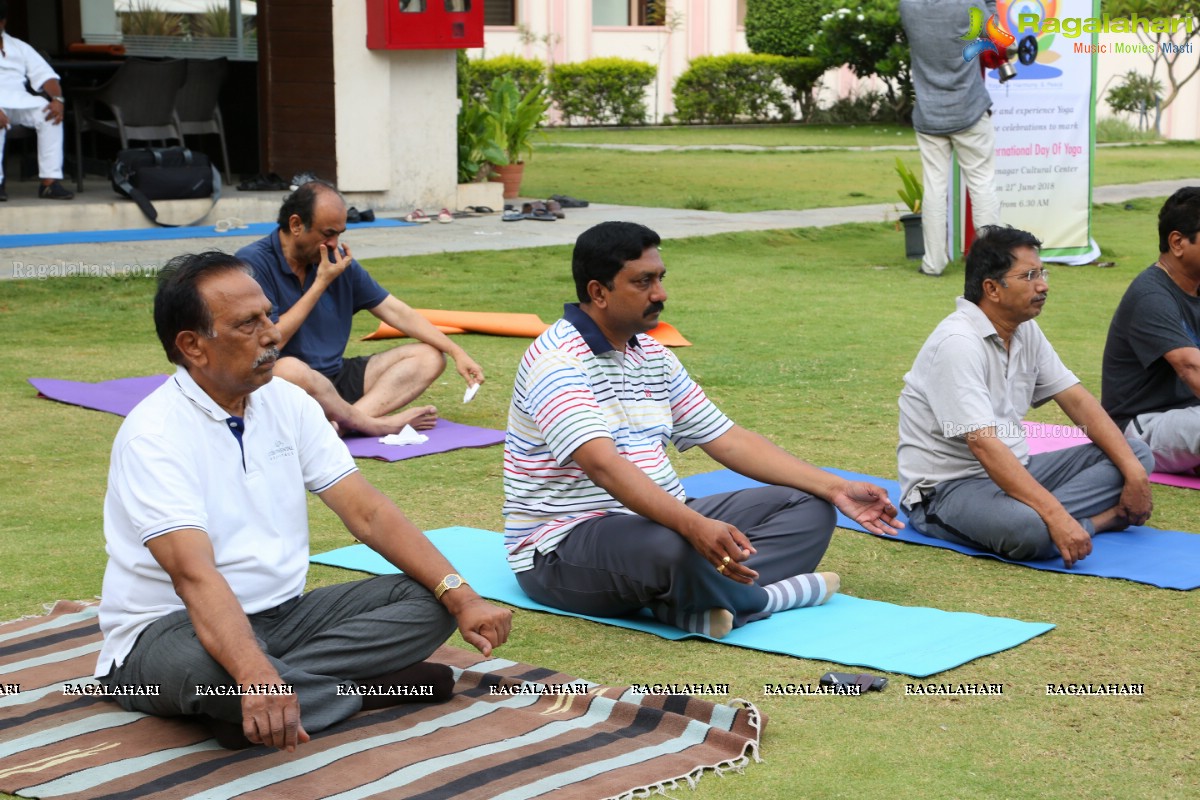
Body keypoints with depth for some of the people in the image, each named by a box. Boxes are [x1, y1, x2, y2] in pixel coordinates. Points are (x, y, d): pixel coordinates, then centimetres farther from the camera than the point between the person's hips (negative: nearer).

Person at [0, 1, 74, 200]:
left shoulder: (19, 47, 22)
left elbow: (46, 76, 12)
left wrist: (58, 99, -12)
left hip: (19, 101, 4)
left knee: (50, 114, -25)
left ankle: (50, 181, -28)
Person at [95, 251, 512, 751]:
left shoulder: (288, 404, 3)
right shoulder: (153, 435, -19)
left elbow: (367, 512, -1)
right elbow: (193, 572, -32)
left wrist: (460, 596, -14)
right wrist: (257, 678, -49)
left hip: (283, 613, 7)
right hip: (170, 628, -7)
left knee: (427, 598, -11)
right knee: (202, 666, -42)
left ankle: (258, 712, -21)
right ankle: (372, 687, -18)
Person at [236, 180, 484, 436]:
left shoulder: (338, 261, 8)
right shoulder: (254, 263, -11)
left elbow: (397, 312, 11)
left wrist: (456, 352, 2)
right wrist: (322, 283, -13)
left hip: (336, 377, 7)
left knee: (429, 357, -4)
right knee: (288, 368, -41)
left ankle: (344, 421, -30)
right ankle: (376, 423, -21)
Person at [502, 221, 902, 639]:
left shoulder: (652, 355, 12)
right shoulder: (556, 361, -16)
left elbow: (728, 439, 12)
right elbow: (602, 464, -31)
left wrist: (835, 488, 4)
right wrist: (694, 526, -45)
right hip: (565, 544, -9)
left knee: (809, 508, 0)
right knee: (678, 550, -41)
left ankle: (693, 603, -22)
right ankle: (766, 595, -10)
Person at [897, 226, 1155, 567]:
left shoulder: (1025, 331, 6)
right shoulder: (957, 344, -22)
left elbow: (1077, 400, 8)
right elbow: (984, 446, -30)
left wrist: (1133, 471, -5)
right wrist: (1056, 516, -37)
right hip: (947, 486, -10)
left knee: (1138, 454, -1)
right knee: (1028, 529, -43)